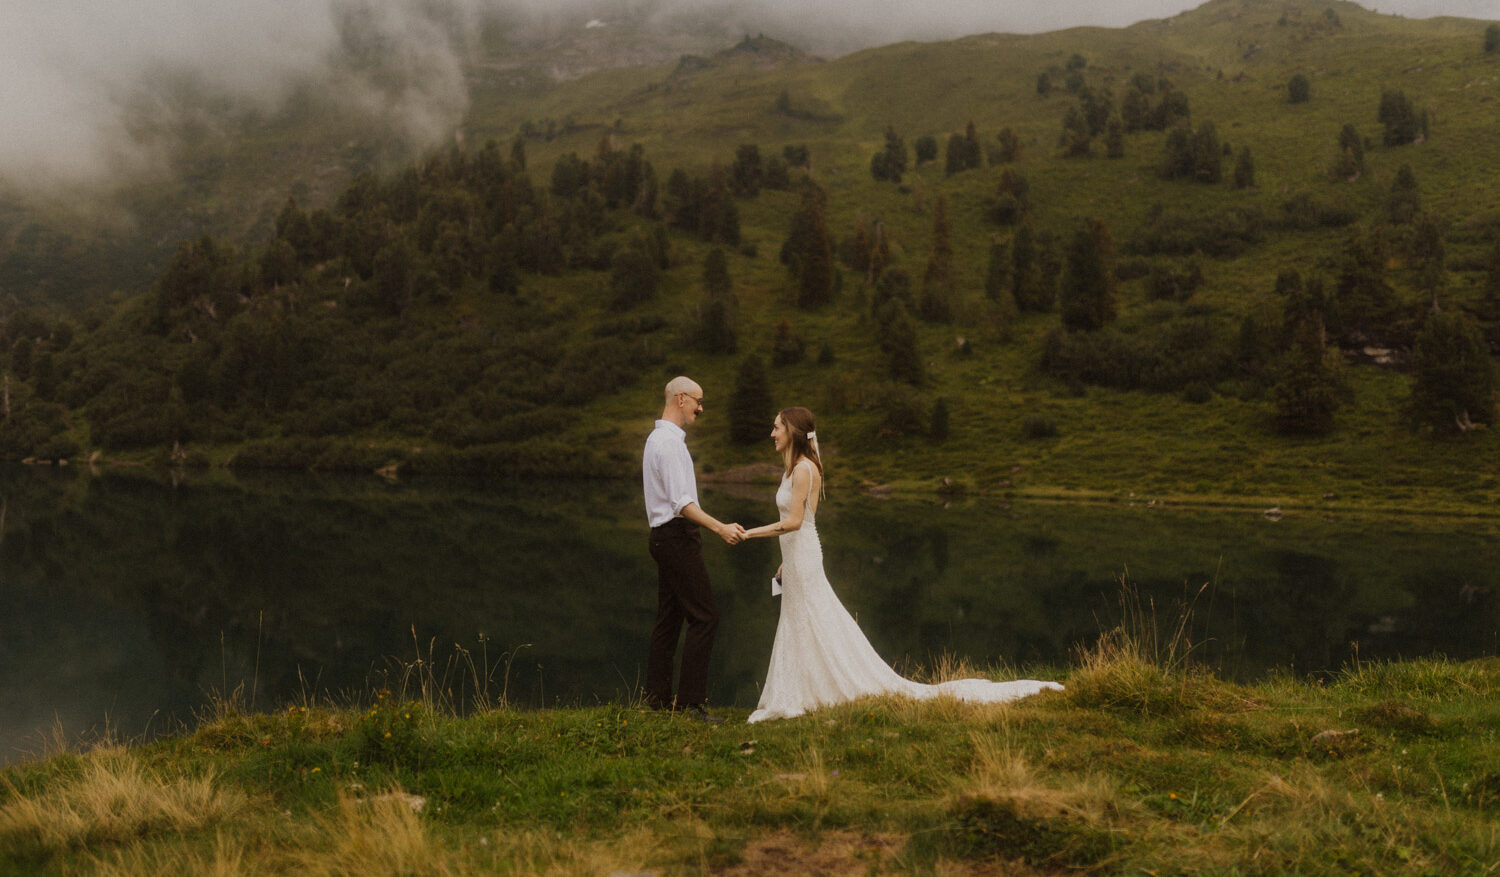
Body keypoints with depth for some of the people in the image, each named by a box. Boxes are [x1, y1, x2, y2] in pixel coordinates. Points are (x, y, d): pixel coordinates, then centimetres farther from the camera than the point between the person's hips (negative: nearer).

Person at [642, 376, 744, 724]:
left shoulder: (659, 438, 18)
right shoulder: (669, 442, -16)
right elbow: (682, 502, -23)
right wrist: (719, 528, -27)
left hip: (664, 536, 11)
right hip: (677, 536, -11)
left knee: (669, 618, 12)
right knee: (703, 616, -10)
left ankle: (658, 698, 16)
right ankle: (691, 702, -9)